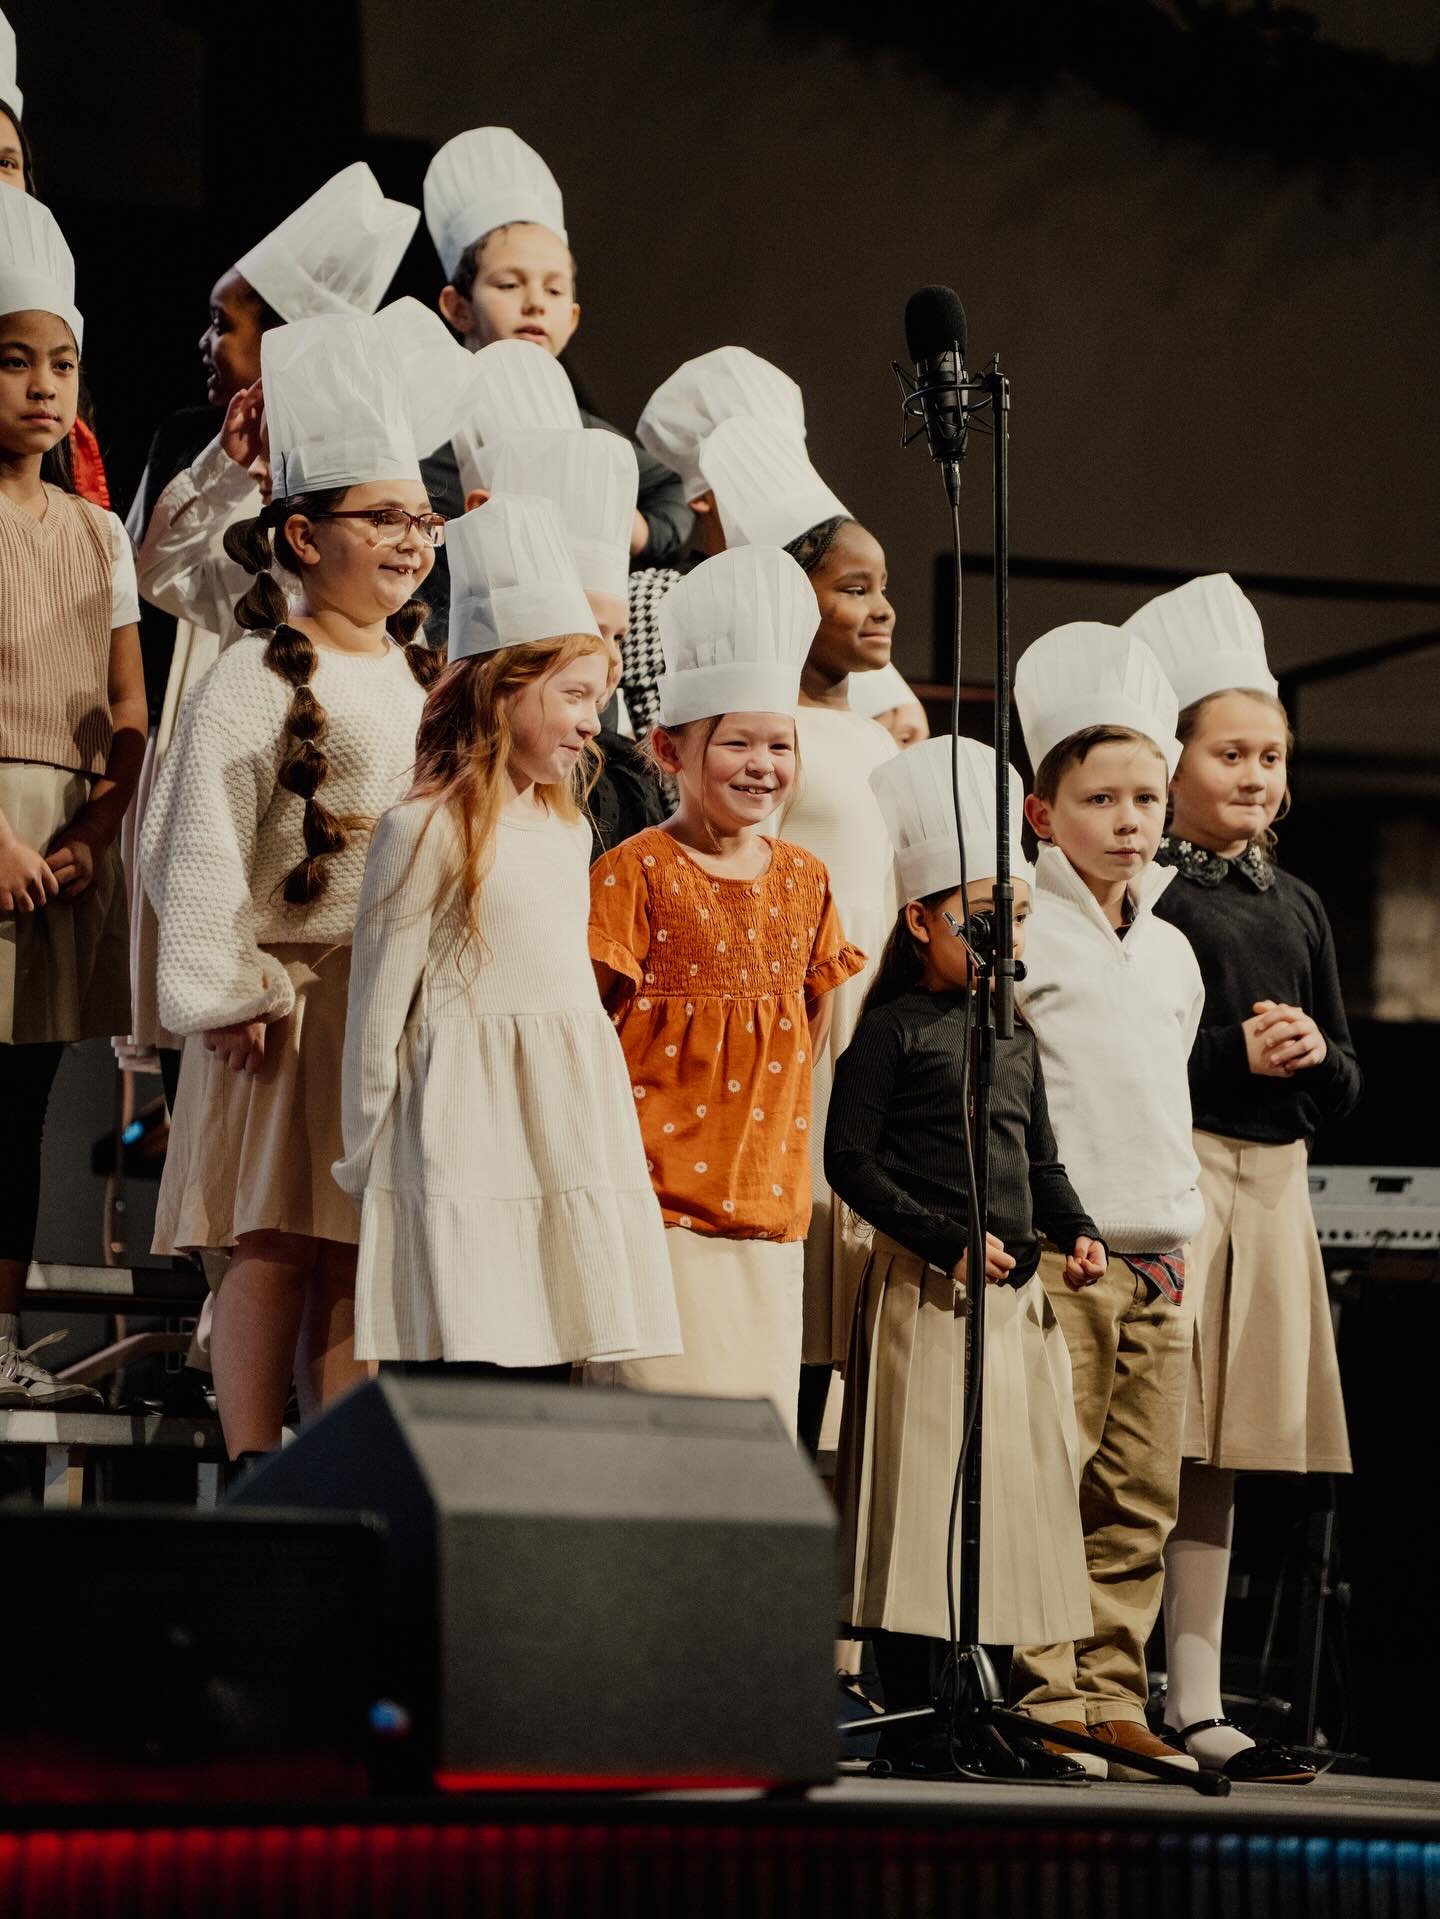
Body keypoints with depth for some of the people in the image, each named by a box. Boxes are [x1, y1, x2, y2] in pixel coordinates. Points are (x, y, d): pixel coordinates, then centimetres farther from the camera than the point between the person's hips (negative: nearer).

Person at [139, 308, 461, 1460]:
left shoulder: (429, 680, 16)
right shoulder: (258, 677, -5)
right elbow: (197, 847, -10)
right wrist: (226, 994, -13)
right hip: (293, 993, -6)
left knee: (356, 1257, 6)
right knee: (272, 1250, -5)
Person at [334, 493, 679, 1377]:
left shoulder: (569, 828, 15)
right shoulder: (426, 830, -8)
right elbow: (379, 1011, -5)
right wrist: (369, 1169, -2)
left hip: (563, 1132, 7)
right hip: (463, 1136, -7)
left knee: (547, 1366, 7)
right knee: (460, 1375, -10)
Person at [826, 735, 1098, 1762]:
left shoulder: (1015, 1033, 16)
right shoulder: (895, 1026, -6)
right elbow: (852, 1159, -11)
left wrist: (1075, 1229, 3)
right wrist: (949, 1240, -16)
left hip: (1019, 1291, 7)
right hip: (926, 1288, -7)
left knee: (1018, 1492, 8)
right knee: (924, 1497, -7)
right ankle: (909, 1718, -3)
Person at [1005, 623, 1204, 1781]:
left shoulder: (1172, 951, 17)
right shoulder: (1016, 934, -4)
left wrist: (1184, 1227, 16)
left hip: (1161, 1254, 7)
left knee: (1141, 1498, 6)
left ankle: (1113, 1699, 11)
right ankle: (1045, 1700, -6)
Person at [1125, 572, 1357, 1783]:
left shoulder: (1296, 906, 16)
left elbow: (1345, 1088, 18)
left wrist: (1316, 1053, -3)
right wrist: (1237, 1054, -15)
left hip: (1273, 1178, 7)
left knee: (1220, 1455, 10)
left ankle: (1196, 1708, 14)